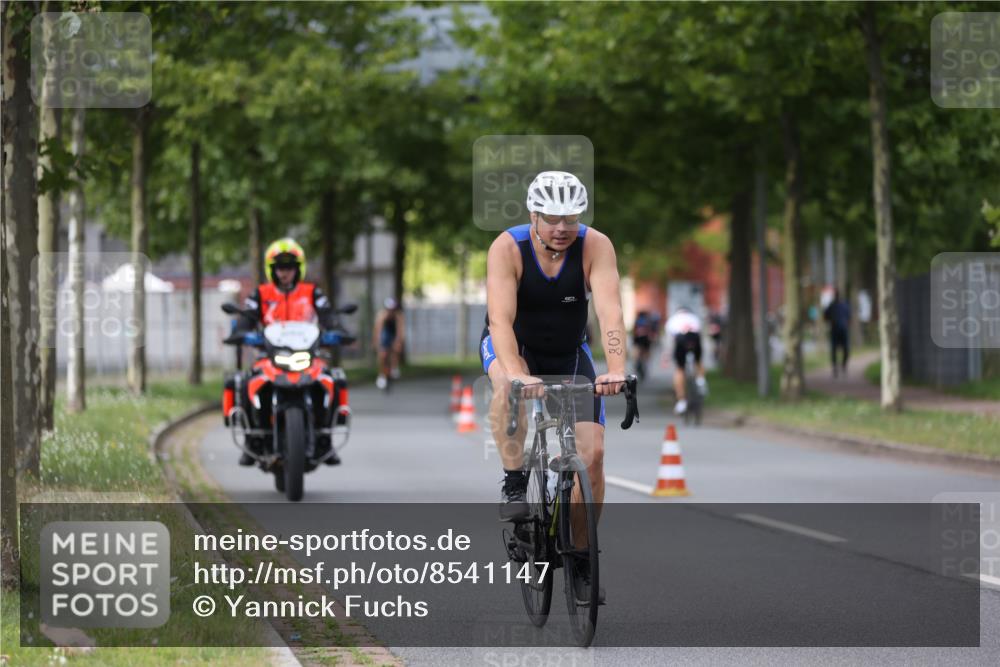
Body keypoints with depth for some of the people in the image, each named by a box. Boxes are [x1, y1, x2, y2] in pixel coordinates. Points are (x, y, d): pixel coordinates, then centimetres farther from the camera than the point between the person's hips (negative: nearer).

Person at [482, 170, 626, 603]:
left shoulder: (595, 246, -23)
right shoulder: (507, 248, -27)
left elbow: (609, 311, -35)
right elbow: (500, 318, -38)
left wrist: (616, 370, -52)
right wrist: (517, 373, -55)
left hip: (569, 354, 2)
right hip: (514, 346, -2)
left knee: (591, 453, -10)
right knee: (508, 383, -39)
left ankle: (582, 556, 7)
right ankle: (514, 484, -23)